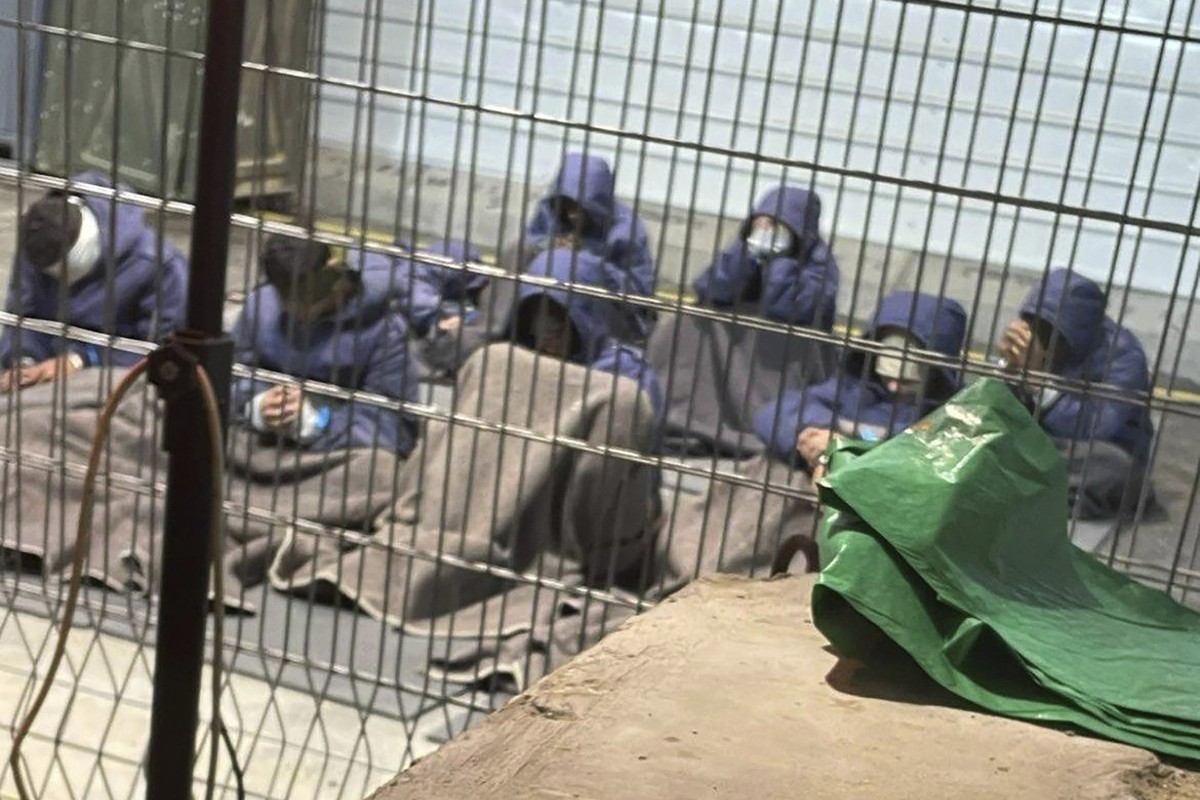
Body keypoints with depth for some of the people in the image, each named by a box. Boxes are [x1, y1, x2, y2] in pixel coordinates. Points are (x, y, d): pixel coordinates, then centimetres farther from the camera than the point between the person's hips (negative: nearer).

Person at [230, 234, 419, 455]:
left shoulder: (384, 329, -18)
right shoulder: (262, 304, -5)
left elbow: (394, 427, -19)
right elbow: (234, 377, 2)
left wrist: (315, 422, -31)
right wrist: (257, 407, -21)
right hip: (272, 444, 5)